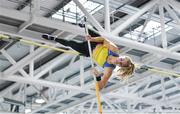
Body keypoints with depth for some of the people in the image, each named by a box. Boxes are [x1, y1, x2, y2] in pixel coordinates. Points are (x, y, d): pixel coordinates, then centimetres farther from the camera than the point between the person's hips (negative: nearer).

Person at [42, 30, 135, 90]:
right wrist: (92, 39, -31)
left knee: (69, 43, 0)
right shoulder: (114, 49, -30)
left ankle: (53, 39, 33)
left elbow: (100, 86, -37)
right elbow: (103, 40, -17)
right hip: (94, 44, 2)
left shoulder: (109, 69, -36)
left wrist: (98, 76, -54)